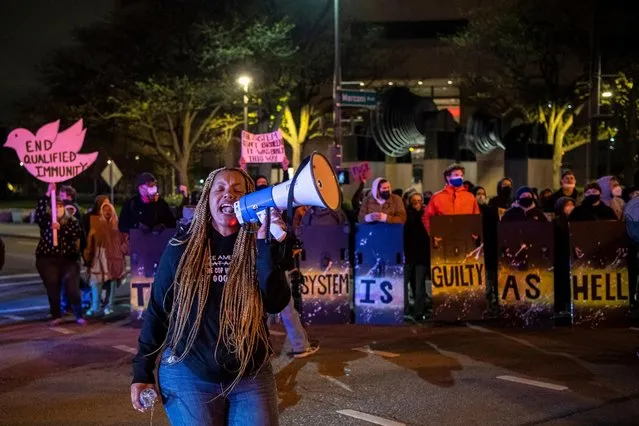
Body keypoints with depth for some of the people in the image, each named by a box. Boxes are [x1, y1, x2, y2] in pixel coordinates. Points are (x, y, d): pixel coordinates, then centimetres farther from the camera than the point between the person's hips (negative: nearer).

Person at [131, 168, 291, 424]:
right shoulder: (181, 249, -1)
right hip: (187, 376, -1)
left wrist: (267, 246, -21)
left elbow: (276, 304, -14)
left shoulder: (258, 248, -1)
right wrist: (142, 372, 1)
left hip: (251, 377, 1)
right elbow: (157, 311, 2)